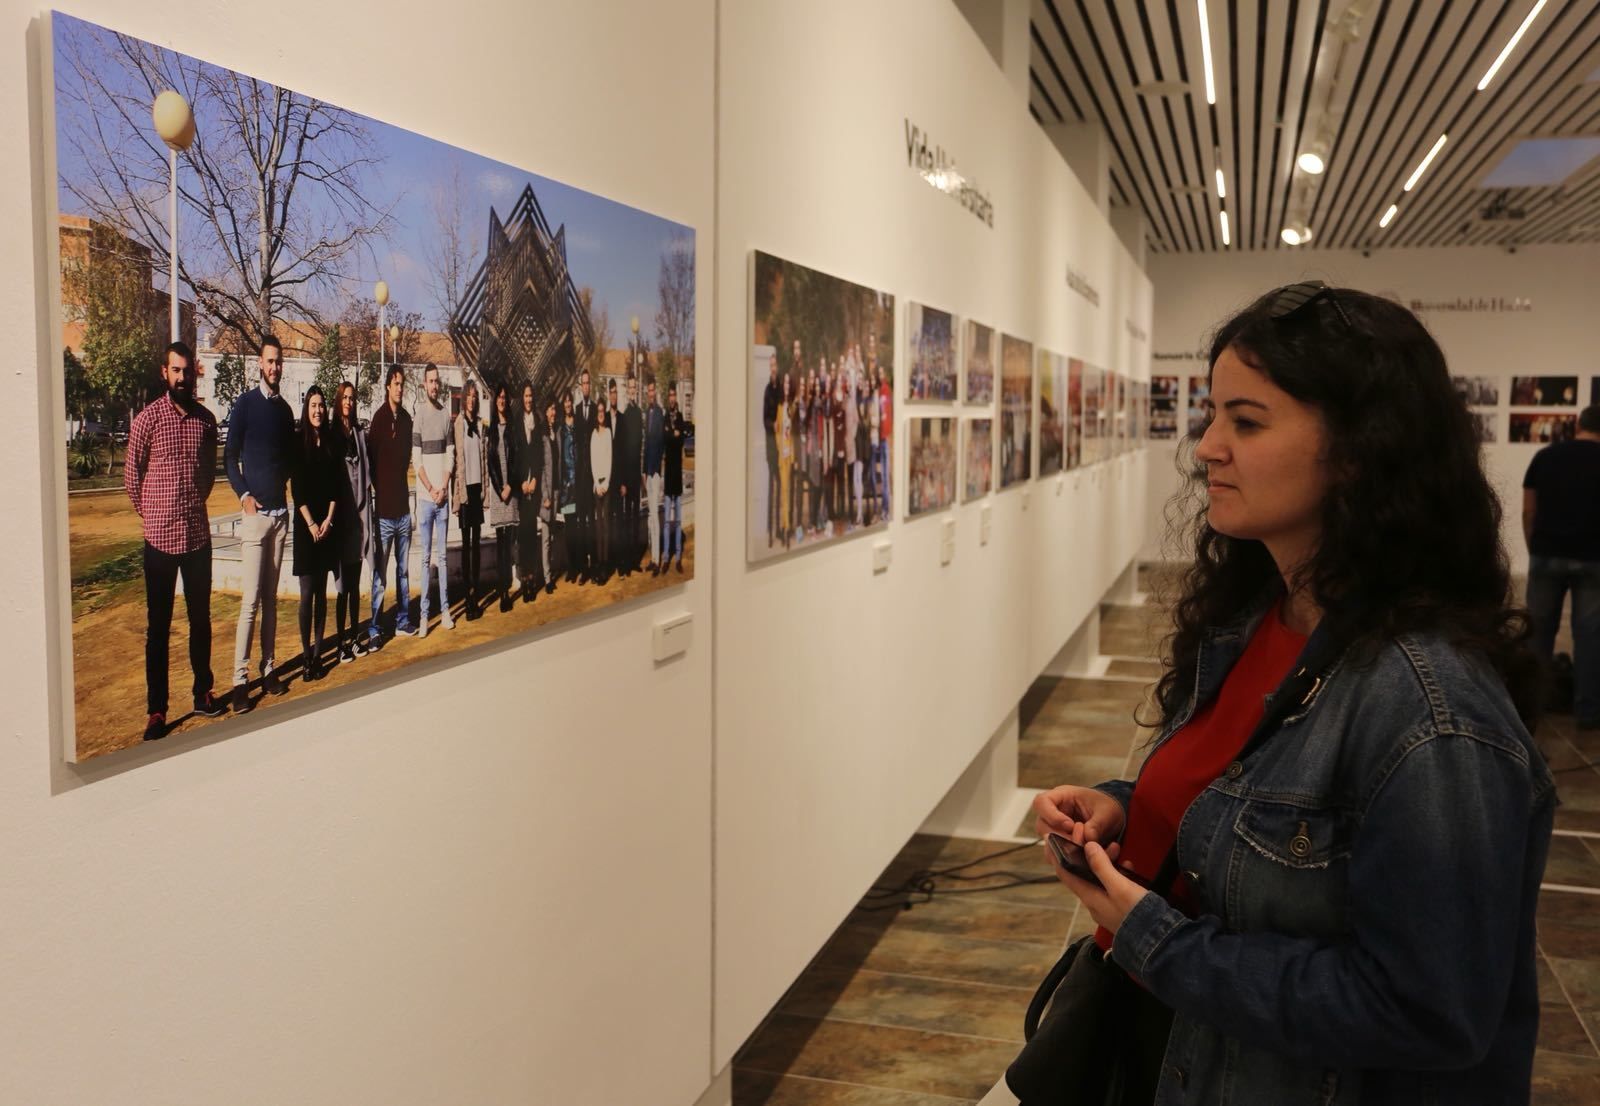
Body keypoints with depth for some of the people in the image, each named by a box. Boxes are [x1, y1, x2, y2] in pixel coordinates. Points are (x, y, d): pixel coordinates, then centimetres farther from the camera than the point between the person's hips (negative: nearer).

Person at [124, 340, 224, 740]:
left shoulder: (206, 420, 5)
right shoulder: (147, 419, -6)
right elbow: (131, 474, 2)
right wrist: (152, 513, 10)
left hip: (198, 535, 4)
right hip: (160, 537, -3)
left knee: (201, 618, 13)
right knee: (158, 625, 3)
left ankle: (203, 692, 26)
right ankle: (156, 709, 8)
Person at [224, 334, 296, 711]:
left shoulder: (285, 409, 12)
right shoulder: (245, 404, -4)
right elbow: (230, 456, -3)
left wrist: (282, 482, 8)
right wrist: (244, 494, -12)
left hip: (280, 512, 5)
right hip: (255, 512, -5)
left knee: (271, 598, 10)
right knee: (250, 600, -8)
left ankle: (268, 669, 16)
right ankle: (240, 679, -4)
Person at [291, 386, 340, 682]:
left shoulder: (331, 443, 7)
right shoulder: (299, 443, -2)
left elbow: (336, 485, 6)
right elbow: (296, 488, -5)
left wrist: (328, 519, -5)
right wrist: (311, 524, -11)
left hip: (327, 525, 3)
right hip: (305, 526, -3)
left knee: (321, 592, 6)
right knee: (307, 594, -5)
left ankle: (318, 653, 10)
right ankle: (306, 655, -1)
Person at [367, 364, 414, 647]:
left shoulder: (406, 419, 9)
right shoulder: (378, 419, -10)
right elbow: (370, 458, -9)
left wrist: (402, 488, 13)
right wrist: (380, 489, -7)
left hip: (403, 505, 6)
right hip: (384, 508, -6)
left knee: (403, 570, 13)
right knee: (380, 574, -3)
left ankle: (402, 622, 23)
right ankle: (373, 630, 3)